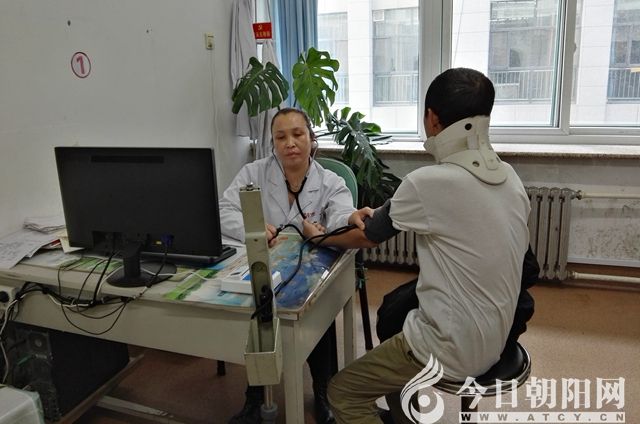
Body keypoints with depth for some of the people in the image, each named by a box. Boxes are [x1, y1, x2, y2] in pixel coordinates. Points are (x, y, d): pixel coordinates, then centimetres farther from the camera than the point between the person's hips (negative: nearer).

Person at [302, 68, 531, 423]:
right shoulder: (510, 178, 0)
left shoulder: (429, 182, -22)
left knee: (343, 391, 8)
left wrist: (318, 236, 13)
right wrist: (382, 218, 17)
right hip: (494, 338, 8)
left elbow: (366, 237, -6)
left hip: (455, 348, -8)